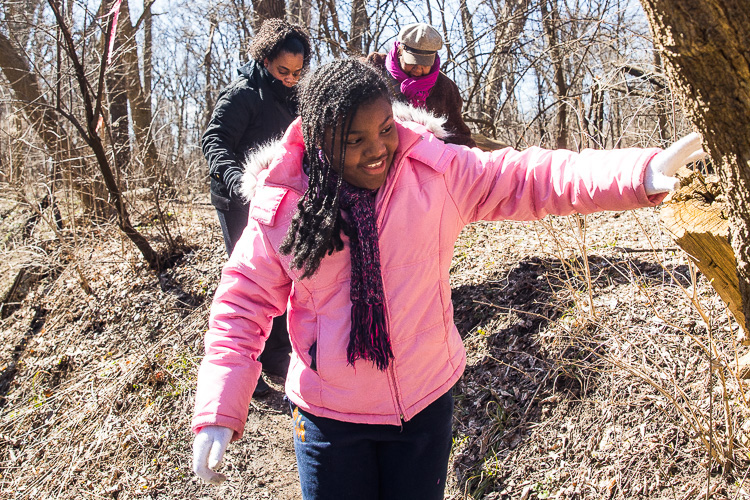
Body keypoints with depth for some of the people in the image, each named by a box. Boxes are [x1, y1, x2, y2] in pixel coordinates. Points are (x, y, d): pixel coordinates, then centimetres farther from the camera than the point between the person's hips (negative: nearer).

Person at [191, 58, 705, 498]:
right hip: (329, 414, -1)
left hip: (426, 402, 2)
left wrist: (641, 173, -29)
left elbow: (528, 177, -15)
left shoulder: (436, 172, -11)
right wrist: (218, 412, -12)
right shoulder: (281, 204, -13)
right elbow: (243, 304, -6)